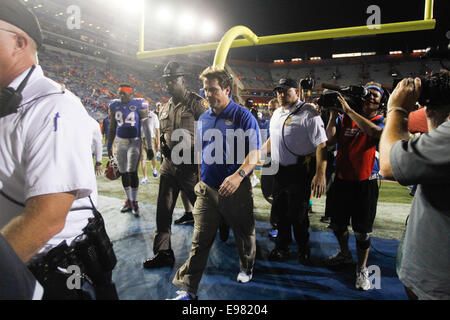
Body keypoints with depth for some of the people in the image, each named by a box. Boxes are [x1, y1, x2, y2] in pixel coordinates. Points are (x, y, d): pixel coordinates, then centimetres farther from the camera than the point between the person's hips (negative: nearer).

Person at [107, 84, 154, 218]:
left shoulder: (139, 104, -7)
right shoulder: (115, 105, 7)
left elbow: (146, 126, -7)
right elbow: (112, 128, 15)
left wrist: (149, 147, -10)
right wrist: (109, 146, 16)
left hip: (134, 142, -5)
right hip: (120, 143, 5)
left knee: (132, 172, -12)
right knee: (123, 173, 8)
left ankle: (134, 202, 1)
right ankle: (128, 201, 23)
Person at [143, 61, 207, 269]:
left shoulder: (195, 103, -6)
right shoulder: (165, 108, 15)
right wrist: (164, 147, 5)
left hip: (190, 164, -7)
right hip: (169, 162, 7)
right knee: (164, 209, 7)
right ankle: (163, 252, 18)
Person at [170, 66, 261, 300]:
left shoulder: (243, 116, -7)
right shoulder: (203, 119, 10)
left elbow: (255, 153, -13)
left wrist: (239, 175, -28)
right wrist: (200, 179, 18)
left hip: (236, 190, -3)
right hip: (207, 189, 4)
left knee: (244, 233, 16)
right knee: (200, 240, 3)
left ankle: (246, 268, 43)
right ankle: (188, 289, 11)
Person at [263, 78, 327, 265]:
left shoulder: (308, 113, -12)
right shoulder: (277, 113, 13)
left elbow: (321, 145, -19)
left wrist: (320, 175, -26)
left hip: (300, 172, -7)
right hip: (280, 170, 7)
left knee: (297, 214, 2)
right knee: (280, 212, 15)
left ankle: (304, 250, 27)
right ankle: (282, 249, 33)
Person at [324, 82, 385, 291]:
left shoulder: (381, 121, -2)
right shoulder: (344, 118, 5)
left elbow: (375, 132, -26)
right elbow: (330, 140, -5)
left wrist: (349, 110, -25)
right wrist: (334, 114, -11)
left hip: (365, 183, -3)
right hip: (341, 180, 3)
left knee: (362, 231, 6)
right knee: (337, 223, 18)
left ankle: (362, 268, 26)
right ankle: (344, 255, 43)